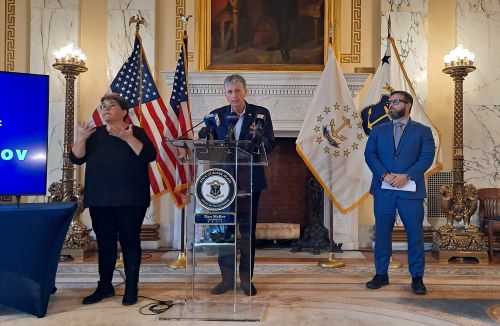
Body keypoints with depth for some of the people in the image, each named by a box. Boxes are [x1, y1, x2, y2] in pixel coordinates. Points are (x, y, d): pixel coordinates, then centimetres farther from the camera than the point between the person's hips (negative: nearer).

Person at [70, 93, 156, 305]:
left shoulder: (136, 132, 2)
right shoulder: (95, 134, 12)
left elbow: (149, 156, -14)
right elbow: (77, 159, 2)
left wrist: (128, 138, -24)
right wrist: (80, 139, -16)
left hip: (130, 200, -3)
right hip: (99, 200, 4)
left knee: (130, 242, 0)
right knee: (104, 243, 9)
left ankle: (131, 288, 9)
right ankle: (105, 286, 20)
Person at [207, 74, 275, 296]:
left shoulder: (260, 114, 0)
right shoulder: (216, 115, 6)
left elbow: (270, 146, -5)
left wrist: (258, 136, -25)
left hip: (250, 180, -1)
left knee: (248, 230, 7)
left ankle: (246, 278, 18)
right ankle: (227, 277, 16)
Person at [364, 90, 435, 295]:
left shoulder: (422, 131, 7)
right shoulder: (378, 131, 13)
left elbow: (427, 157, -4)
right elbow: (370, 155, 3)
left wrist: (406, 176, -17)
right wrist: (384, 175, -13)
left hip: (411, 191, -2)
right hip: (383, 190, 2)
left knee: (415, 235, 2)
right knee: (382, 233, 7)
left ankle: (417, 278, 13)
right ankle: (381, 274, 18)